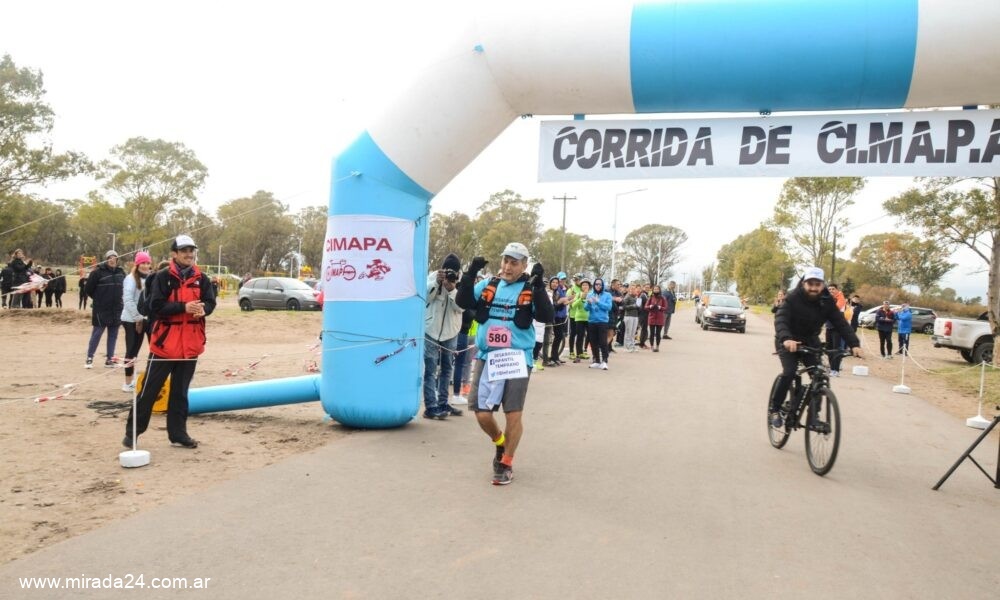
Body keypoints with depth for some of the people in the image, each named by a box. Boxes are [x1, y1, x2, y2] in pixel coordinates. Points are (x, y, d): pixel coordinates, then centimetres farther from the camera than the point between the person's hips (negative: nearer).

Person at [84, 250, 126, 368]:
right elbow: (89, 289, -5)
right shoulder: (98, 272, -8)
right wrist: (98, 299, 4)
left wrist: (118, 300, 12)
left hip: (116, 309, 5)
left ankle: (109, 359, 17)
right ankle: (89, 358, 10)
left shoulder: (121, 273, 7)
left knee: (113, 335, 9)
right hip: (101, 309, -5)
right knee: (97, 333, 0)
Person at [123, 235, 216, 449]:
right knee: (150, 389, 3)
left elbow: (210, 302, 2)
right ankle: (132, 431, 16)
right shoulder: (163, 277, -8)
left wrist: (202, 309, -20)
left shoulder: (201, 278, 5)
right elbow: (156, 306, -16)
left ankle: (178, 434, 20)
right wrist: (184, 307, -26)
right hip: (165, 342, -4)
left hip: (190, 344, 4)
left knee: (180, 391, 13)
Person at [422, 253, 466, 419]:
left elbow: (461, 307, -12)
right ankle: (431, 407, -6)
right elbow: (424, 298, -14)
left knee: (446, 369, 13)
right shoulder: (433, 277, -5)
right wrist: (437, 283, -24)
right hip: (431, 330, -3)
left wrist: (452, 289, -24)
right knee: (431, 370, -6)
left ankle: (443, 403, 25)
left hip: (451, 332, 4)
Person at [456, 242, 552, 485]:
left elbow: (546, 317, -15)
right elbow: (464, 302, 0)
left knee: (513, 414, 1)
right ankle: (500, 442, 35)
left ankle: (506, 463, 20)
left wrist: (539, 285, -25)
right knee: (482, 413, 4)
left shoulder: (531, 289, -2)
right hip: (487, 357, 3)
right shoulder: (488, 285, 8)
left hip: (517, 359, -3)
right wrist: (470, 274, -12)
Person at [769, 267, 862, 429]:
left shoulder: (827, 302, -9)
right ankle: (774, 409, -8)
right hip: (789, 342, -4)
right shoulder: (793, 299, -22)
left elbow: (841, 323, -16)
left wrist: (854, 344, -31)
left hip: (810, 342, 4)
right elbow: (780, 320, -34)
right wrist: (786, 339, -54)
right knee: (789, 372, -24)